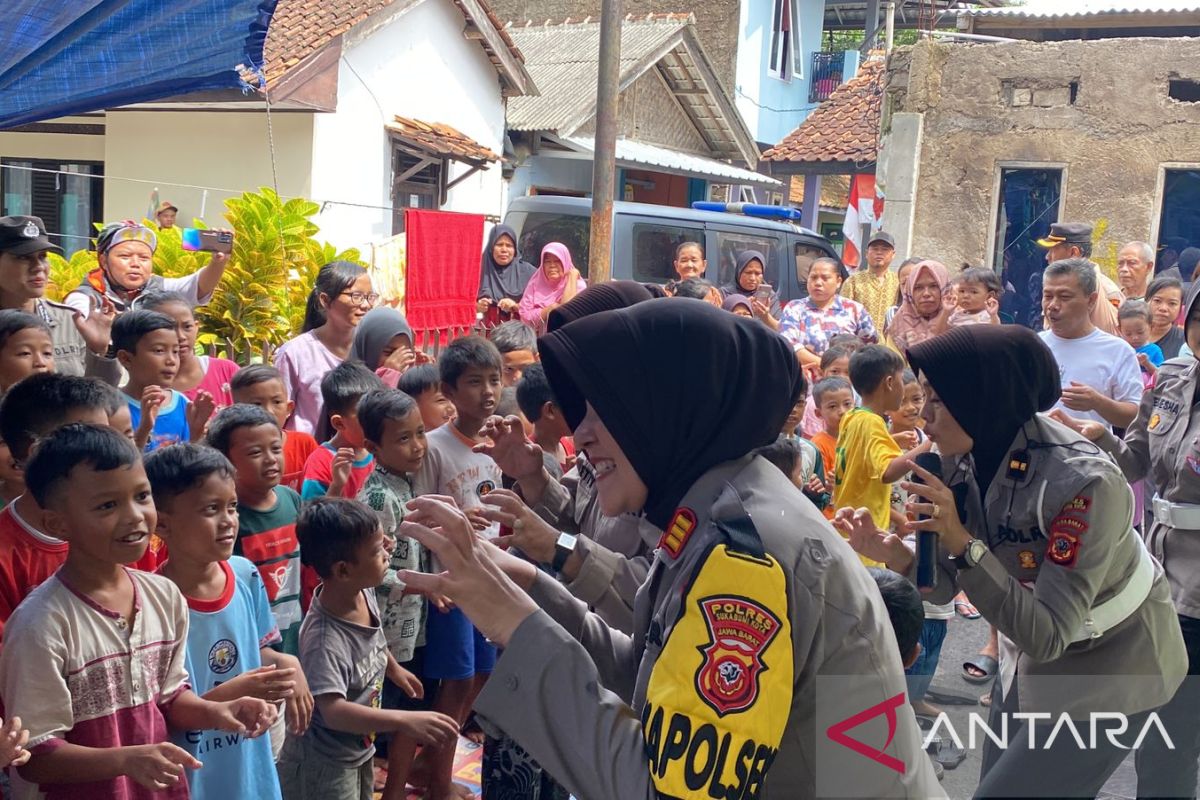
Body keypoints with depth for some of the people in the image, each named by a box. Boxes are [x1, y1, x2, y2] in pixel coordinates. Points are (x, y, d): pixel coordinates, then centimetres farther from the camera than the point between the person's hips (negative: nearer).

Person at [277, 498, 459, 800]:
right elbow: (334, 712, -43)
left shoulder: (364, 593, -9)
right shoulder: (325, 639, -35)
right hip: (323, 763, -9)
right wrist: (405, 721, -50)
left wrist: (393, 668, 29)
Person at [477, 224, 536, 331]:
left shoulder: (527, 271, 2)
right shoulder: (483, 271, 5)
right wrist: (479, 307, -9)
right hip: (489, 331, 2)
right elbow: (471, 305, 11)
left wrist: (516, 306, -13)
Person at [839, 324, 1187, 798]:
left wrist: (963, 544, -42)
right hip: (1031, 656, 7)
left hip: (1108, 669, -6)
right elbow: (944, 587, -7)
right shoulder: (957, 458, -14)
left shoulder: (1084, 483, -33)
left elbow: (1046, 635, -33)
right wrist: (895, 556, -28)